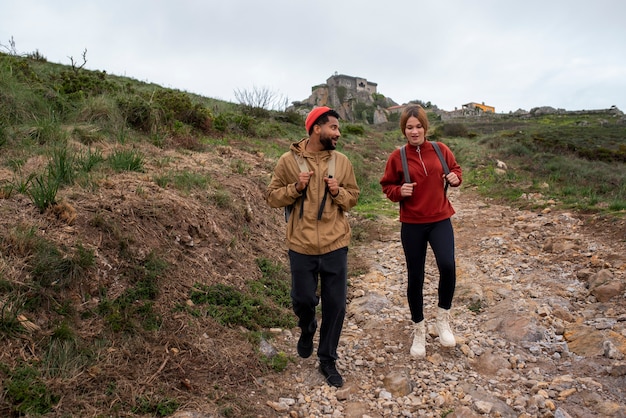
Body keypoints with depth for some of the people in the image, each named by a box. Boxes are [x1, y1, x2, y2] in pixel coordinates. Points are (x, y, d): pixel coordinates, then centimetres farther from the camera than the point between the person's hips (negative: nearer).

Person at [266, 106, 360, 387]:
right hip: (301, 246, -1)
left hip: (335, 245, 2)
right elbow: (272, 197, 0)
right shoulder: (288, 160, -3)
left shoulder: (342, 161, 3)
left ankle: (328, 360, 26)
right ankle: (307, 329, 47)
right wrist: (295, 188, -16)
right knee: (303, 299, 10)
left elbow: (353, 198, 9)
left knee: (335, 305, 7)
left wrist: (338, 192, -12)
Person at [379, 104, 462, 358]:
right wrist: (399, 191, -16)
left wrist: (455, 178, -6)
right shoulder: (397, 157, -4)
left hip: (440, 220, 1)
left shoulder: (440, 150, 1)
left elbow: (454, 168, 16)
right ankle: (419, 330, 28)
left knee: (448, 266, -22)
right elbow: (387, 187, 4)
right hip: (412, 224, 0)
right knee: (415, 277, 7)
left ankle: (443, 318, 5)